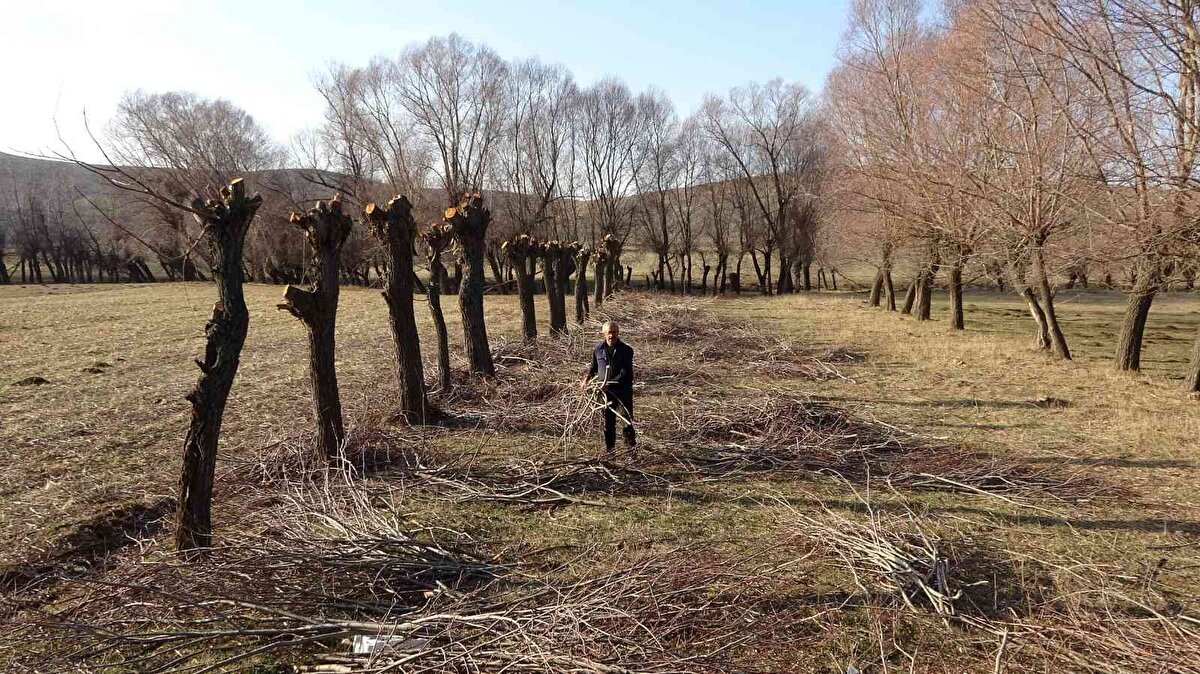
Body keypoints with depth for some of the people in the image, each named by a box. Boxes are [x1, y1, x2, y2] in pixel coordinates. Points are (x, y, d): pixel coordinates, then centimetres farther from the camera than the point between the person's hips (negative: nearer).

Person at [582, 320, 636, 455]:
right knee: (608, 420, 9)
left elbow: (626, 372, -16)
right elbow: (594, 366, 22)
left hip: (623, 389, -3)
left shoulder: (626, 350, -7)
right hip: (606, 390, 3)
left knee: (627, 418, -1)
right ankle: (609, 447, 21)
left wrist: (610, 382, -25)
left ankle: (631, 443, 13)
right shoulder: (598, 349, 5)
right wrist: (588, 376, 3)